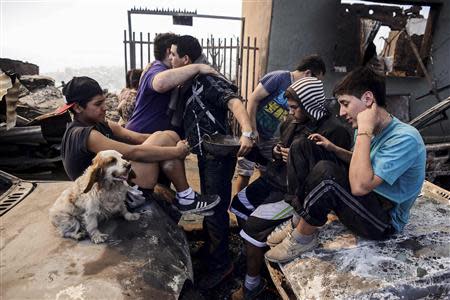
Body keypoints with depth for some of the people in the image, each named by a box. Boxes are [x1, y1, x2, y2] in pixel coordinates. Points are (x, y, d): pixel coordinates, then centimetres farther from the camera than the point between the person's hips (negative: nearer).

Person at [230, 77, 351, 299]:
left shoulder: (334, 131, -19)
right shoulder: (294, 121, 5)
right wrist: (277, 150, -1)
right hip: (274, 178, 9)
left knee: (254, 224, -17)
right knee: (238, 204, 14)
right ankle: (255, 250, 33)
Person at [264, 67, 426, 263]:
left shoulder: (405, 138, -23)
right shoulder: (371, 130, 1)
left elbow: (359, 186, -33)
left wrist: (364, 132, -28)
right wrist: (333, 149, 3)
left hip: (384, 220, -8)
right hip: (365, 203, 8)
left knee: (325, 172, -35)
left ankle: (303, 237, -11)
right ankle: (299, 220, -5)